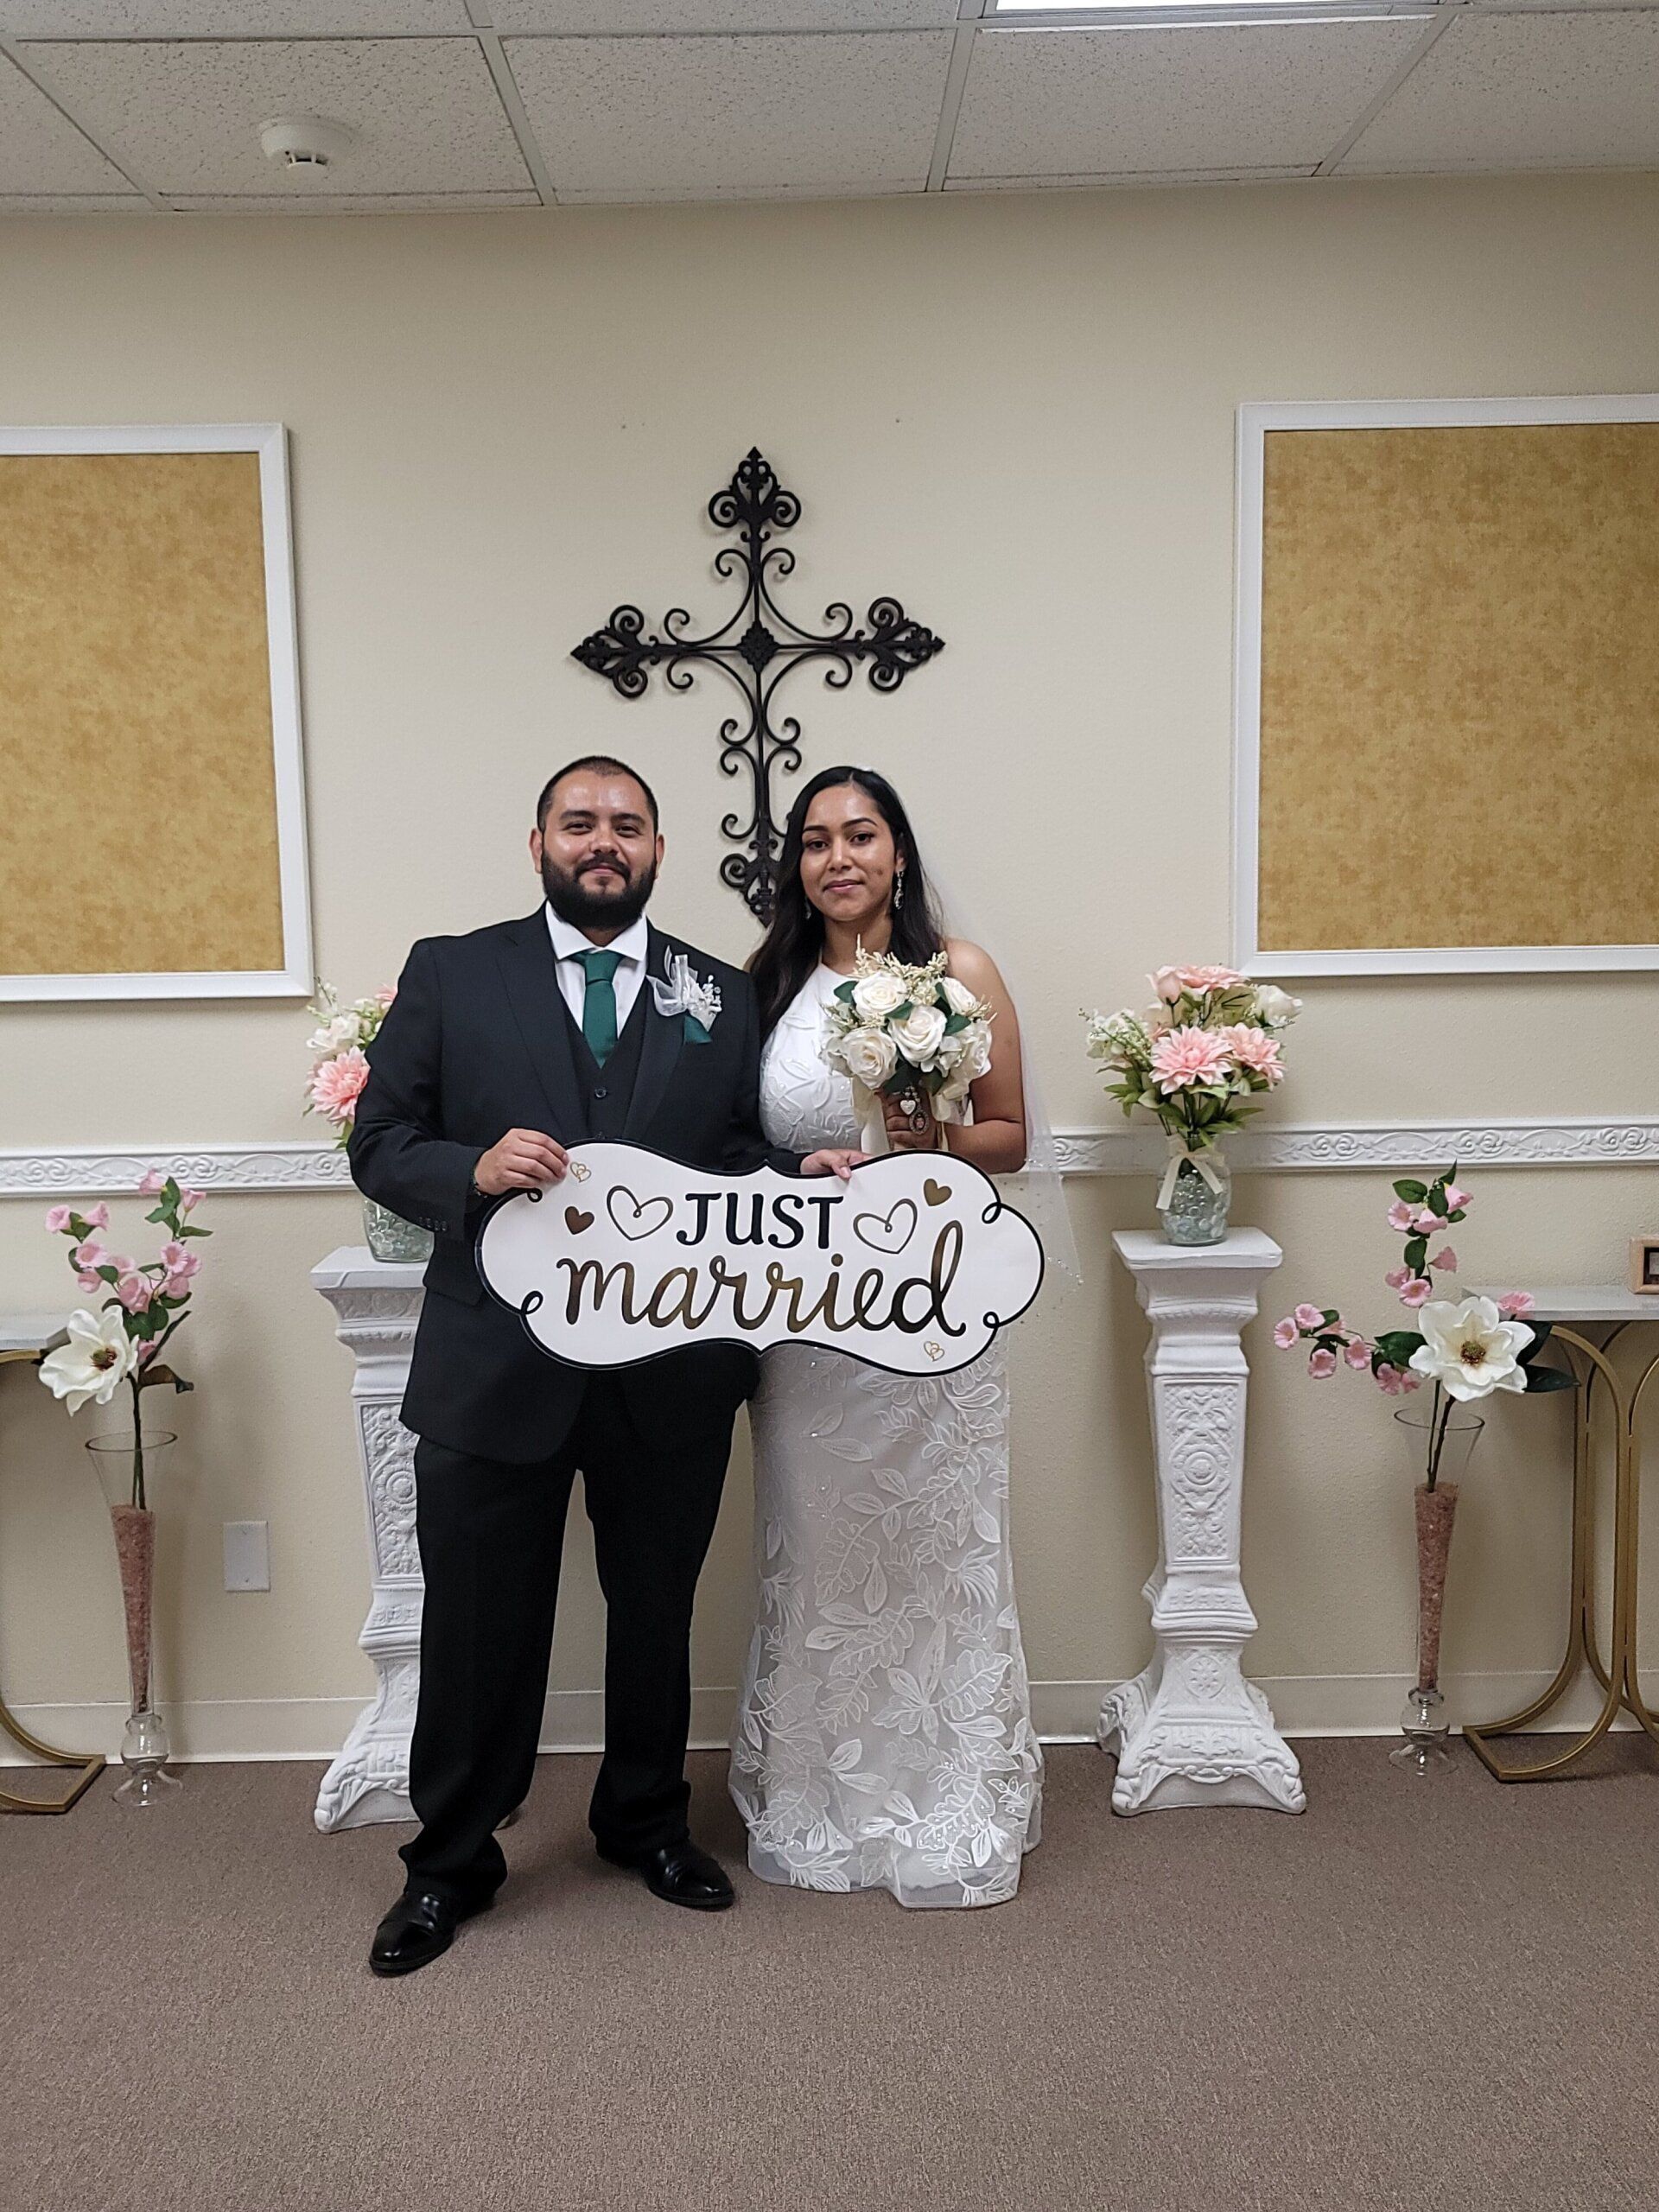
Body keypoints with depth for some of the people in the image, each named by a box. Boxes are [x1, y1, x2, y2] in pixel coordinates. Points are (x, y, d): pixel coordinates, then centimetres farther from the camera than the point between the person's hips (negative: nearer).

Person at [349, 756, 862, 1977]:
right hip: (495, 1364, -1)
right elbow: (380, 1145, -2)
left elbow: (744, 1159, 8)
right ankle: (452, 1861, 34)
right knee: (480, 1624, 11)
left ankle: (646, 1819, 43)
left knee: (656, 1612, 19)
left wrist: (807, 1170, -13)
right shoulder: (450, 973, 2)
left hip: (671, 1371, 2)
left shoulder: (725, 995, 7)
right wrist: (474, 1169, -21)